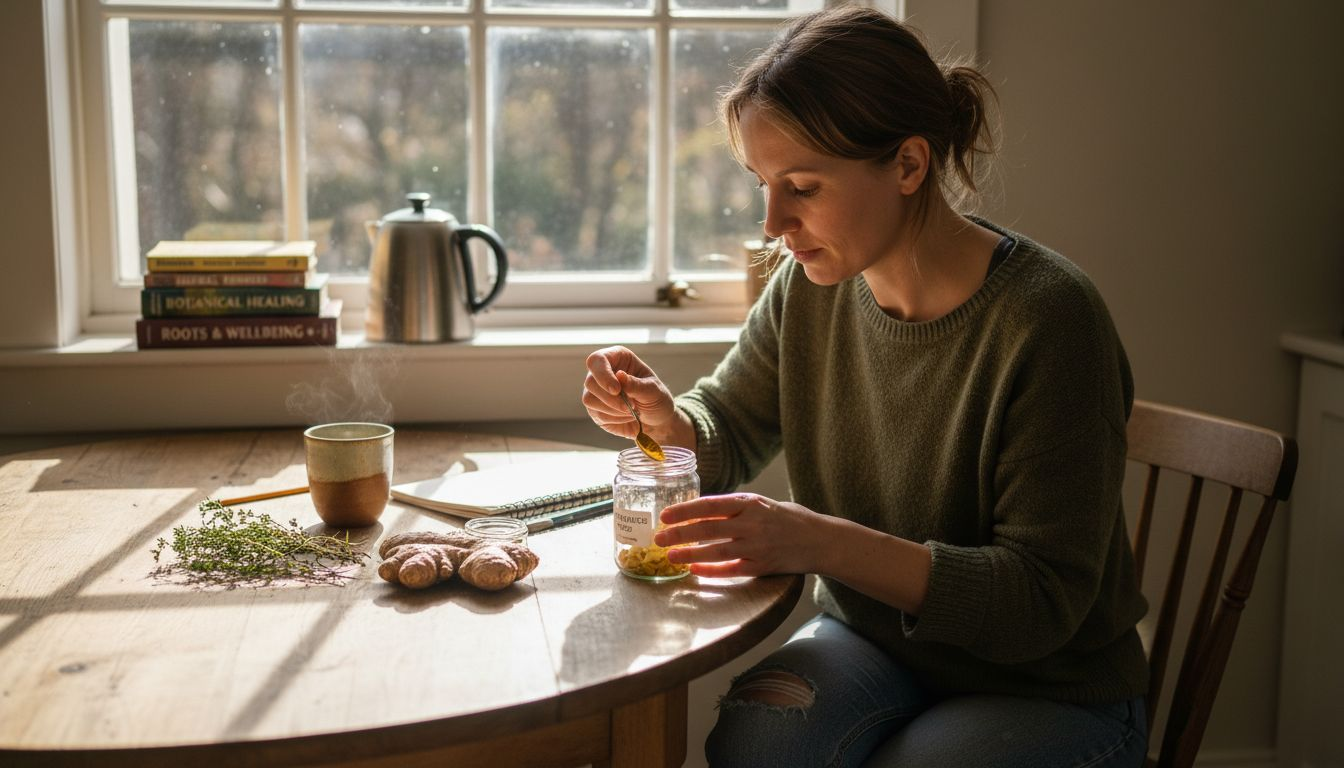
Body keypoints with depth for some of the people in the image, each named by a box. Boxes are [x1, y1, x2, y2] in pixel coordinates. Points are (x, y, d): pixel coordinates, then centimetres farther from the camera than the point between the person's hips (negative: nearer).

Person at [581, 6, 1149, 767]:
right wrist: (664, 419, -15)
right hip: (871, 638, 4)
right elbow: (730, 435, 10)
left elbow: (1043, 602, -23)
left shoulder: (1046, 319, -24)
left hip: (1051, 694, -4)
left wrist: (825, 543, -35)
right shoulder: (810, 285, -6)